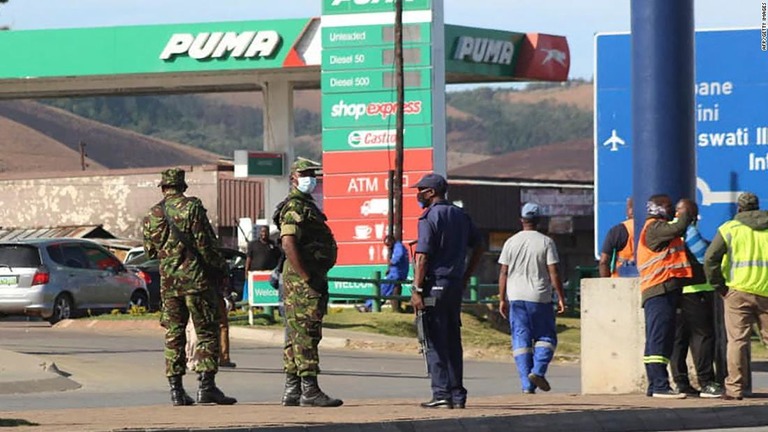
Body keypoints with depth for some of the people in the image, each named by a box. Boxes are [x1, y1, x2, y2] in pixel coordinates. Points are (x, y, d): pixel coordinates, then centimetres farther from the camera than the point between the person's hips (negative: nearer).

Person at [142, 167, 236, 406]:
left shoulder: (152, 215, 6)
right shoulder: (192, 208, -8)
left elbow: (150, 251, 12)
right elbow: (205, 245, -12)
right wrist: (220, 267, 1)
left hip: (168, 282, 4)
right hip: (196, 279, -4)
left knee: (173, 335, 8)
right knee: (207, 333, 0)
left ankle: (176, 389, 5)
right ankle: (206, 385, -8)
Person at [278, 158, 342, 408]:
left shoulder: (306, 205, 20)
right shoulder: (295, 207, -12)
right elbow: (288, 244, -23)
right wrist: (307, 277, -23)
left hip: (308, 278, 11)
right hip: (302, 279, -11)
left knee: (297, 335, 10)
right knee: (306, 334, -11)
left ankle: (292, 391, 12)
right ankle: (309, 391, -13)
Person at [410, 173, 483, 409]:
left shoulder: (429, 217, -10)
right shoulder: (460, 215, 13)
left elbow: (423, 256, -16)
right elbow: (478, 247, 17)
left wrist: (417, 290, -16)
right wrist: (465, 277, 19)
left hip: (435, 285, -7)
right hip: (456, 285, 7)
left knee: (435, 343, -5)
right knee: (453, 341, 12)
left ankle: (441, 394, -9)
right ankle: (457, 394, 11)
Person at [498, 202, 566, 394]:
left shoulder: (511, 242, 4)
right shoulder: (546, 242, -3)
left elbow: (503, 273, 4)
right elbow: (553, 273, -7)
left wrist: (502, 299, 10)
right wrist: (561, 297, -1)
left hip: (516, 298, 2)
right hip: (540, 298, -2)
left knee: (521, 340, 4)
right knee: (545, 338, 9)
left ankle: (527, 384, -2)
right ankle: (538, 371, -13)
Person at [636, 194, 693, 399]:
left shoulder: (659, 228, 27)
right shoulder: (654, 228, -7)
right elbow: (678, 228, -20)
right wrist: (685, 214, -3)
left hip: (665, 292, 11)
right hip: (660, 291, -11)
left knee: (660, 340, 11)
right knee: (659, 338, -14)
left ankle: (655, 385, 14)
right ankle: (660, 385, -19)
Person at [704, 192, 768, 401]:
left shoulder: (729, 228, 2)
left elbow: (710, 258, -5)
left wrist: (718, 285, 3)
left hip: (739, 290, -2)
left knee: (737, 340, -1)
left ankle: (735, 388, -5)